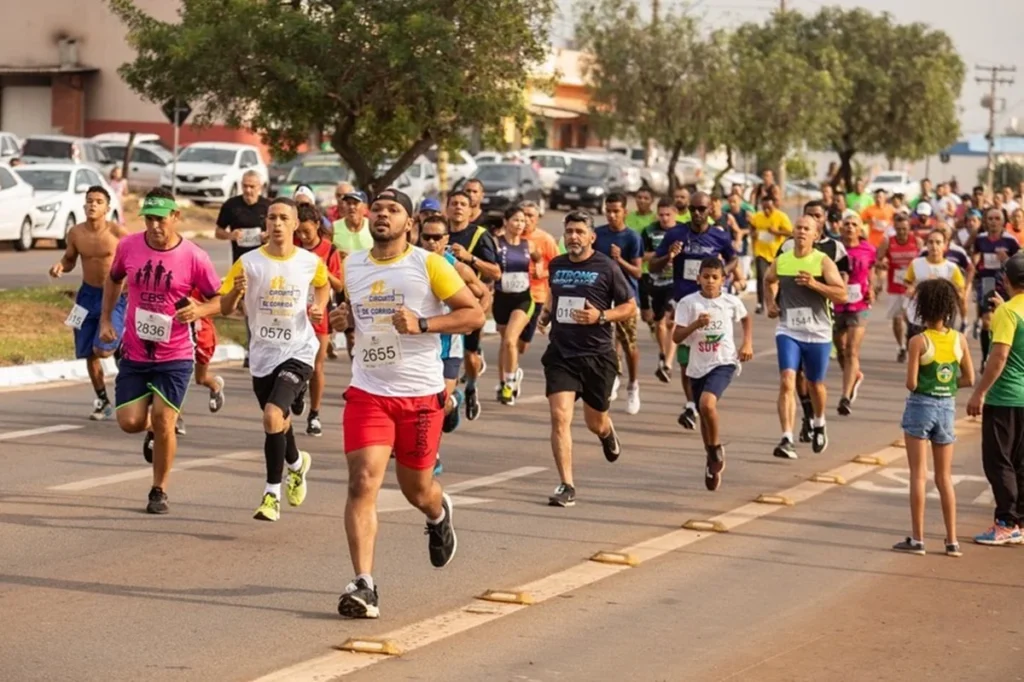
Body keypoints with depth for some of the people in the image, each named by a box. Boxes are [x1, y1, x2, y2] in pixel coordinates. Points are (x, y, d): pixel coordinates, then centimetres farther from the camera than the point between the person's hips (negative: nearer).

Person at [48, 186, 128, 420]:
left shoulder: (117, 232, -14)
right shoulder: (75, 233, -3)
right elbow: (70, 259, 11)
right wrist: (60, 266, -10)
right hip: (88, 295, 4)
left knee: (102, 349, -18)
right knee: (89, 354, 9)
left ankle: (121, 345, 20)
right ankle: (103, 402, 27)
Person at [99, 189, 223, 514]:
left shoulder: (194, 257, -12)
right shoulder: (128, 246, -3)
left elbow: (220, 299, -3)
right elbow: (114, 279, 17)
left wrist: (199, 310, -24)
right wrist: (106, 319, 10)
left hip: (175, 356, -3)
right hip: (134, 353, 3)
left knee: (163, 420, -8)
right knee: (129, 422, -3)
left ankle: (159, 491, 12)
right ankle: (152, 428, 36)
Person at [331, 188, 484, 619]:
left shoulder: (428, 265, -6)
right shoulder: (351, 266, 9)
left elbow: (474, 313, -6)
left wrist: (423, 324, -19)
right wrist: (344, 319, 3)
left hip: (421, 394, -2)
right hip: (367, 392, 3)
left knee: (415, 489, 12)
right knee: (362, 482, -14)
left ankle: (439, 515, 50)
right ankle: (363, 585, -13)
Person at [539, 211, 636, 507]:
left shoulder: (607, 267, -6)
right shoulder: (556, 265, 7)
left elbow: (630, 307, -1)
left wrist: (601, 316, -16)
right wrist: (546, 312, 8)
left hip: (597, 355, -2)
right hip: (560, 354, 2)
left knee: (595, 422, 12)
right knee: (560, 416, -14)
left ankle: (608, 434, 52)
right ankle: (566, 486, -11)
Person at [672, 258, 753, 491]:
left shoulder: (731, 302, -3)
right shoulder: (688, 303, -6)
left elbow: (746, 319, 19)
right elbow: (676, 337, -8)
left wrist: (747, 344, 8)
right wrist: (695, 324, -23)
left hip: (723, 363, -2)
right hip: (698, 366, 3)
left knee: (707, 403, -27)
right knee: (704, 413, 13)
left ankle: (716, 448, -2)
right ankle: (713, 463, 33)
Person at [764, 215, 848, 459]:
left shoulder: (823, 262, -8)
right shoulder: (781, 261, 2)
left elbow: (842, 295, -15)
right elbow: (769, 281, 26)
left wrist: (814, 284, -26)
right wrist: (771, 302, 9)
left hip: (818, 333, -1)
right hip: (788, 331, 1)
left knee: (815, 384, 16)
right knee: (787, 382, -17)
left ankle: (819, 424, 47)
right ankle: (787, 440, -21)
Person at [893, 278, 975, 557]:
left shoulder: (919, 341, -14)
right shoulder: (959, 339, -2)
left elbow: (911, 384, -14)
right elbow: (969, 379, 3)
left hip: (921, 406, -4)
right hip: (947, 408, 4)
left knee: (919, 474, 3)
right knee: (945, 477, 12)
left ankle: (917, 538, 3)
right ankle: (952, 540, 11)